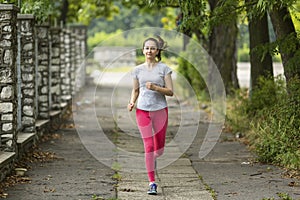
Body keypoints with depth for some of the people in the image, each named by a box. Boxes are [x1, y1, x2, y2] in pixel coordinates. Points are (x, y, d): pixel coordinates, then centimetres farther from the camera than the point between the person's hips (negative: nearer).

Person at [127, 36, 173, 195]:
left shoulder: (164, 68, -1)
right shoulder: (138, 70, 6)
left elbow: (170, 91, -3)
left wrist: (155, 87, -19)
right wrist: (132, 102, -4)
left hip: (160, 110, 0)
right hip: (142, 110, 0)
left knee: (159, 149, 8)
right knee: (148, 146, -7)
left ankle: (153, 158, 47)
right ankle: (152, 183, -1)